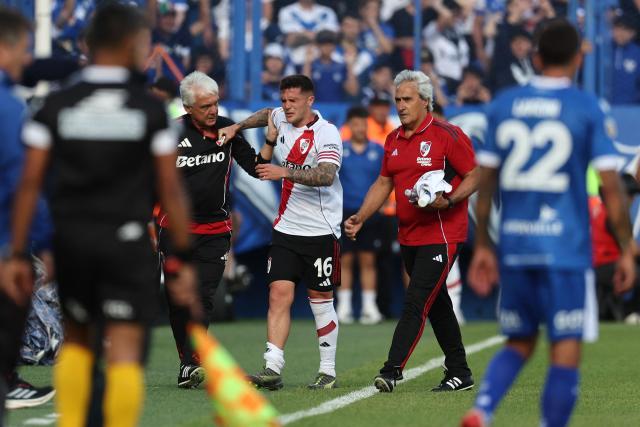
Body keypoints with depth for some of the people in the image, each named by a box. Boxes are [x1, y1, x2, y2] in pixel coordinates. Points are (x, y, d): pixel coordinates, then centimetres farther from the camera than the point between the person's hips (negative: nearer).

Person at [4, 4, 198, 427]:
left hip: (71, 240, 3)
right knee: (125, 352, -4)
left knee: (76, 340, 21)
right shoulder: (150, 108, -3)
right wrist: (183, 258, 1)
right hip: (127, 239, -3)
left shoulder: (56, 105, 2)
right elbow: (171, 189, -4)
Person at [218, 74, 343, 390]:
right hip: (286, 229, 5)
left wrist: (285, 172, -37)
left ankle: (328, 370, 13)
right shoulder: (282, 120, 7)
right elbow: (266, 115, 33)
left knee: (321, 301, 2)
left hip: (320, 230, -5)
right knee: (279, 294, -7)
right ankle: (272, 367, -12)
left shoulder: (326, 133, -13)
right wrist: (236, 127, 22)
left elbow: (326, 175, -29)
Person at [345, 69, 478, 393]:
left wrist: (448, 201, -23)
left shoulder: (447, 135, -10)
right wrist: (360, 218, 9)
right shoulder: (393, 140, 12)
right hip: (409, 237, 8)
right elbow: (383, 183, 20)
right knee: (437, 305, 14)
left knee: (416, 303, -15)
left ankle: (392, 371, -20)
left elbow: (474, 176, -7)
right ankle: (459, 373, 23)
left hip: (441, 235, -8)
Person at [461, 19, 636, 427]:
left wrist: (482, 246, 18)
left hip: (514, 245, 4)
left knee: (519, 344, 17)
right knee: (566, 351, 1)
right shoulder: (586, 107, -3)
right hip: (566, 248, -4)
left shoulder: (504, 104, 8)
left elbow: (486, 182, 10)